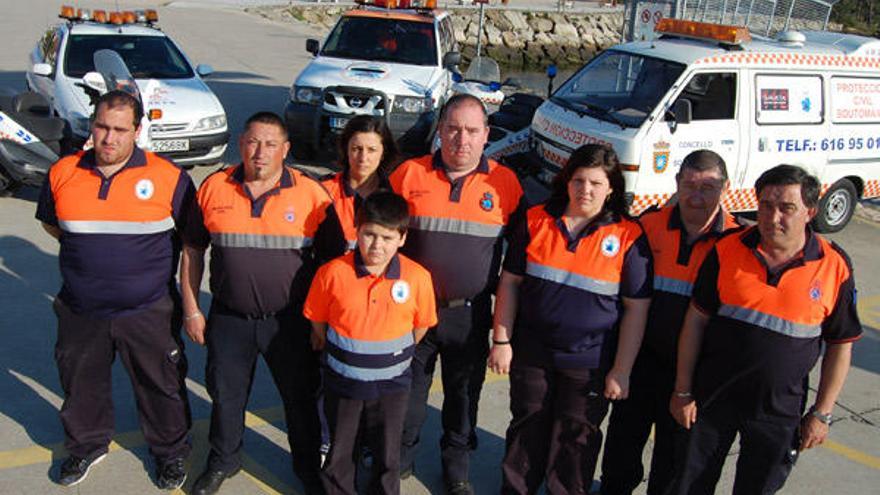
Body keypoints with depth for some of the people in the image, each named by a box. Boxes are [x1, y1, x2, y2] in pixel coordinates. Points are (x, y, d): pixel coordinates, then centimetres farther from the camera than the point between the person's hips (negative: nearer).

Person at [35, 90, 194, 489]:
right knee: (81, 384, 21)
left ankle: (170, 451, 35)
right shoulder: (62, 173, -2)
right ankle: (87, 445, 46)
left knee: (161, 386, 12)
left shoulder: (168, 177, -11)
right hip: (81, 311, 3)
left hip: (149, 311, -3)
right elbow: (51, 224, 15)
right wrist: (90, 249, 6)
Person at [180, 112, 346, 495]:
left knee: (300, 397, 13)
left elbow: (332, 259, -2)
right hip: (228, 319, 2)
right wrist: (191, 310, 5)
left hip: (290, 321, -2)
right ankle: (223, 460, 43)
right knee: (225, 394, 18)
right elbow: (192, 251, 7)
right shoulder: (214, 188, -2)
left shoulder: (311, 194, -9)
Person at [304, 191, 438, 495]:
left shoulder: (418, 277, -15)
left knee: (387, 454, 16)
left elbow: (421, 326, 0)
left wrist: (396, 356, 8)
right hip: (342, 382, 0)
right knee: (339, 451, 19)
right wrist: (340, 352, 8)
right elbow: (317, 321, -1)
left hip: (391, 385, 0)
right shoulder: (332, 273, -16)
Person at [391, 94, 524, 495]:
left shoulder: (504, 182, -3)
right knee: (407, 390, 15)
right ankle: (400, 458, 38)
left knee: (464, 394, 16)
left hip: (470, 313, 0)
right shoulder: (409, 174, -3)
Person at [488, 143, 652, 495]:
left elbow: (636, 309, -6)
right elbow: (510, 282, 4)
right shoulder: (535, 221, -1)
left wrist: (621, 371, -7)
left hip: (590, 364, -2)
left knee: (576, 442, 12)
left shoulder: (629, 237, -8)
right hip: (531, 354, 2)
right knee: (526, 431, 18)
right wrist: (501, 340, 0)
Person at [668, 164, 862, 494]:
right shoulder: (727, 250, -8)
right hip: (712, 398, 1)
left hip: (779, 412, 0)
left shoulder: (834, 266, -9)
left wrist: (822, 413, -1)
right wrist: (683, 392, -3)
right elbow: (696, 320, -3)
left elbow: (840, 345, 0)